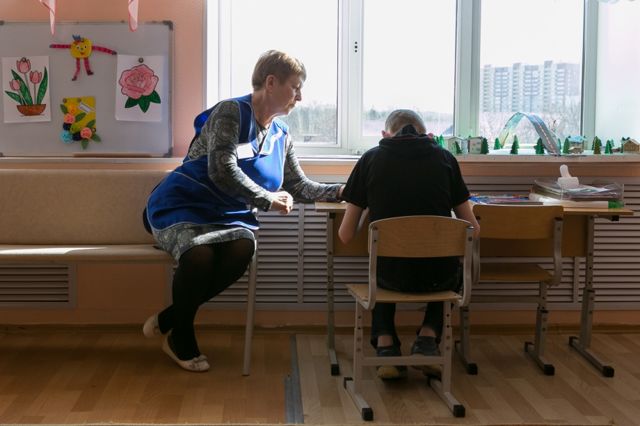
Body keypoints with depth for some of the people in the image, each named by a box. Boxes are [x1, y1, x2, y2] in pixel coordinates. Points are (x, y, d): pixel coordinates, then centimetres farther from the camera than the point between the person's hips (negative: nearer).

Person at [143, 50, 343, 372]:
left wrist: (341, 191, 6)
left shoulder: (281, 136, 14)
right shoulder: (231, 112, -9)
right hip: (181, 206, -6)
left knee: (243, 248, -31)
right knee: (200, 255, -38)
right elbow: (223, 171, -19)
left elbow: (299, 187, 19)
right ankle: (182, 339, -11)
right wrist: (268, 200, -12)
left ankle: (168, 321, -14)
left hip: (227, 217, 6)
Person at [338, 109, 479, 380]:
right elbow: (472, 229, 8)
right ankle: (428, 335, 14)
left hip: (392, 275, 0)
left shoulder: (371, 159, 5)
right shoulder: (444, 158, 7)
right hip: (438, 276, 0)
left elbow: (346, 235, 6)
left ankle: (385, 344, 16)